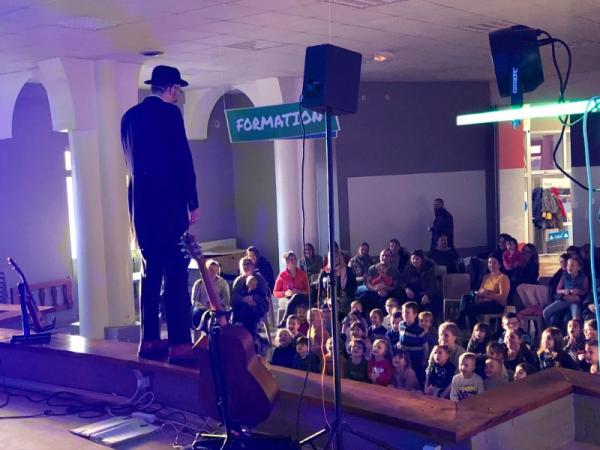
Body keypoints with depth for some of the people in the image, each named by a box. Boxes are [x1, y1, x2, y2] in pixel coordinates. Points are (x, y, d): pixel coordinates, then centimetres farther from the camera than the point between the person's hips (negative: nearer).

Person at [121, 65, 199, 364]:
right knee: (175, 273, -7)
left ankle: (150, 340, 13)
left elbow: (131, 162, 17)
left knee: (150, 271, 12)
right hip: (168, 201, -7)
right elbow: (183, 160, -11)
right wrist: (193, 202, -6)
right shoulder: (170, 113, -7)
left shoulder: (130, 116, 14)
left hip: (140, 202, 7)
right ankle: (180, 344, -8)